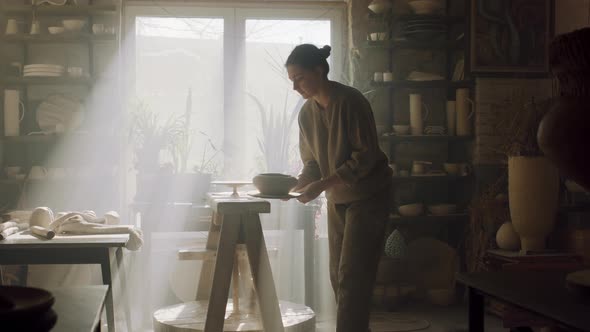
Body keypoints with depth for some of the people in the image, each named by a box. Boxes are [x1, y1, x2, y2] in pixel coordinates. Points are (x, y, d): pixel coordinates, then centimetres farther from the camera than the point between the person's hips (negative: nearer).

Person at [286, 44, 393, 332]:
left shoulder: (350, 101, -19)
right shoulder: (306, 113, 3)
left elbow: (366, 155, -22)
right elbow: (312, 163, 8)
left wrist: (322, 185, -27)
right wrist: (297, 185, -13)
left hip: (367, 197, -7)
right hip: (337, 199, 7)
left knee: (352, 278, -10)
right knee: (338, 276, 9)